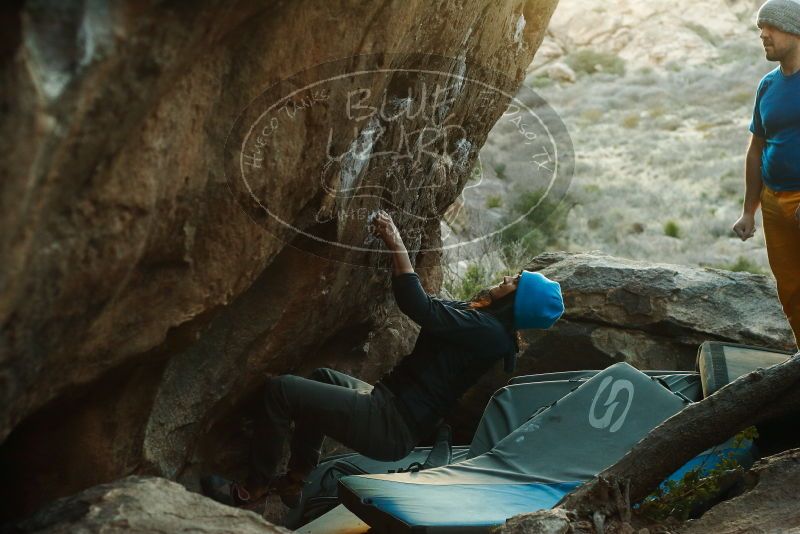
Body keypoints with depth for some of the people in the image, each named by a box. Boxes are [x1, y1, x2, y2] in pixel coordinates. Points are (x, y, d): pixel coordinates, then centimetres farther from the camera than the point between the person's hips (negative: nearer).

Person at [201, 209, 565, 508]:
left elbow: (418, 307, -27)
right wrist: (395, 243, 21)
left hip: (391, 429, -11)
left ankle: (255, 488, 7)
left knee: (279, 390, -10)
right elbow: (430, 304, 22)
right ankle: (295, 480, 30)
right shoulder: (483, 320, 9)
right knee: (321, 378, 32)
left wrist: (396, 245, -20)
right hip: (395, 410, 11)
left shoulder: (486, 331, -20)